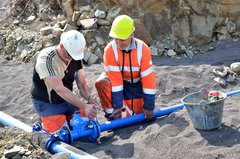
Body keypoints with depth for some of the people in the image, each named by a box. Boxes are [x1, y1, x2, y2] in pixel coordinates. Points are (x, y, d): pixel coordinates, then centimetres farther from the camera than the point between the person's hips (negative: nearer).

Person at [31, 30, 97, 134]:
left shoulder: (76, 57, -7)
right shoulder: (46, 59, -28)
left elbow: (82, 84, -6)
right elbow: (59, 89, -36)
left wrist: (89, 98, -28)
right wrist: (84, 106, -41)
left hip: (67, 100, 6)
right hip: (47, 104, -6)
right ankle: (44, 121, 12)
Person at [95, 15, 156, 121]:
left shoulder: (143, 49, -26)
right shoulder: (110, 50, -26)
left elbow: (148, 78, -23)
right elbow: (115, 78, -28)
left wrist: (148, 107, -22)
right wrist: (117, 106, -29)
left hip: (136, 84, 0)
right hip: (116, 78, 0)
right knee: (101, 83, -33)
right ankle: (111, 115, -15)